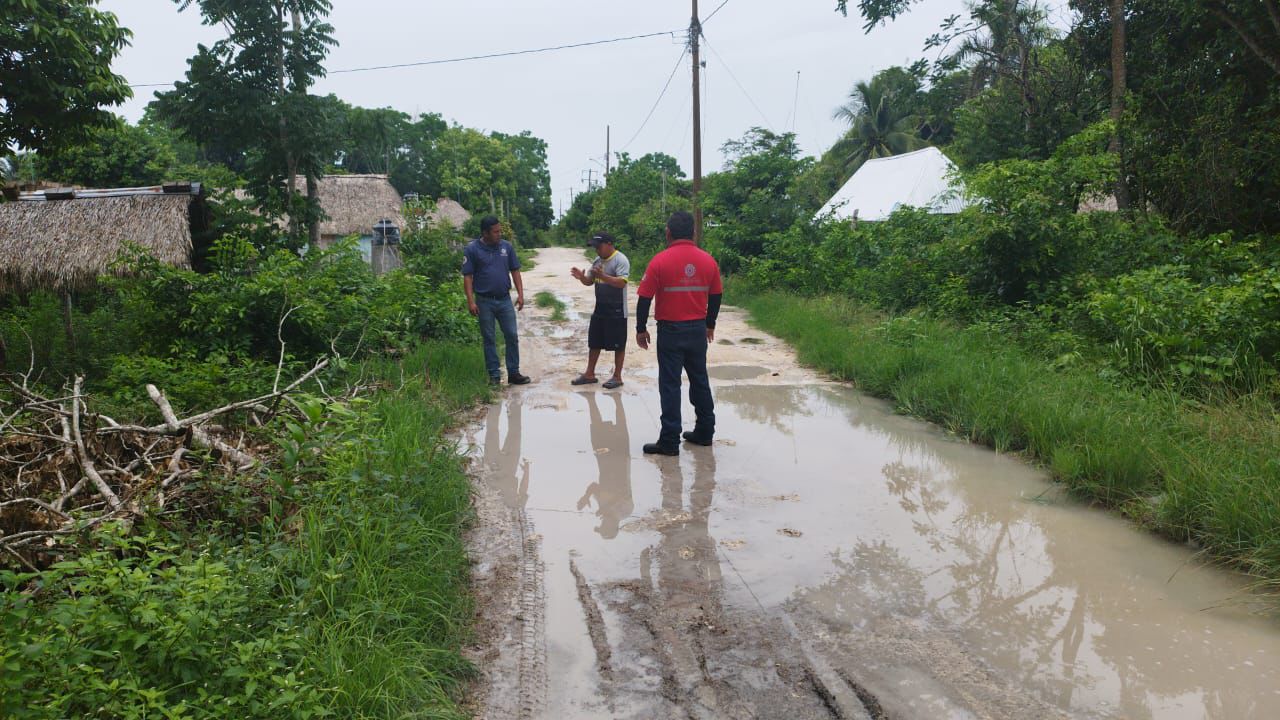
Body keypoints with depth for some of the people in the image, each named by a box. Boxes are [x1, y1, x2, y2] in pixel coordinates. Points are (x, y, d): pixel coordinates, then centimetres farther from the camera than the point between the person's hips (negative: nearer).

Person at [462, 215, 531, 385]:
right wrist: (471, 301, -13)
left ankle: (513, 373, 13)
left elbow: (515, 271, 8)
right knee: (489, 339, 6)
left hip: (504, 300, 3)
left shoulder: (506, 247, 3)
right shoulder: (472, 249, -7)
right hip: (484, 301, -3)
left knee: (512, 336, 3)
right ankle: (494, 375, 14)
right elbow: (467, 277, -7)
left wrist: (520, 294, -1)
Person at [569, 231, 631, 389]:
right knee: (594, 343, 14)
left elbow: (621, 282, -26)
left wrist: (602, 276, -37)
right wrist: (581, 277, -9)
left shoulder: (620, 260, -15)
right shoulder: (598, 260, 10)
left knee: (618, 345, 3)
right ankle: (589, 374, 24)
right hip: (599, 309, 8)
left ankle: (617, 377, 13)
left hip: (616, 311, -8)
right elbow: (589, 282, 14)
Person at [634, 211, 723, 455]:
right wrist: (710, 325, 22)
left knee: (670, 385, 0)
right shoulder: (708, 260, 1)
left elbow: (645, 298, -10)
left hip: (671, 331, -4)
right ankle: (704, 432, 25)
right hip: (698, 330, 4)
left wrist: (641, 329, 1)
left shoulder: (660, 261, -11)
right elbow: (716, 296, 9)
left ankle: (669, 441, 1)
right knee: (700, 380, 16)